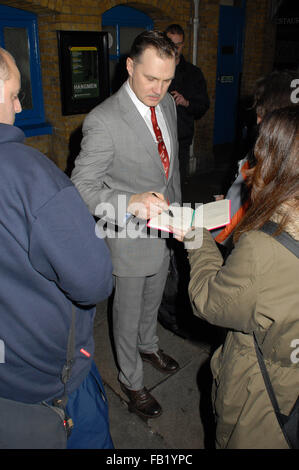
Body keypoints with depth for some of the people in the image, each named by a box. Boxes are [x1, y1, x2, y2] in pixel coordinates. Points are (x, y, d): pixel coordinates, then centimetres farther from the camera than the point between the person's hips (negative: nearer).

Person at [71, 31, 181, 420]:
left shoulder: (167, 104, 0)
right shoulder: (103, 120, -26)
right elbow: (82, 187, -26)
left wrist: (177, 208, 15)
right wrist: (130, 203, -42)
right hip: (130, 235, -7)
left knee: (153, 298, 28)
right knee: (128, 311, 15)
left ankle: (148, 345, 58)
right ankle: (131, 380, 40)